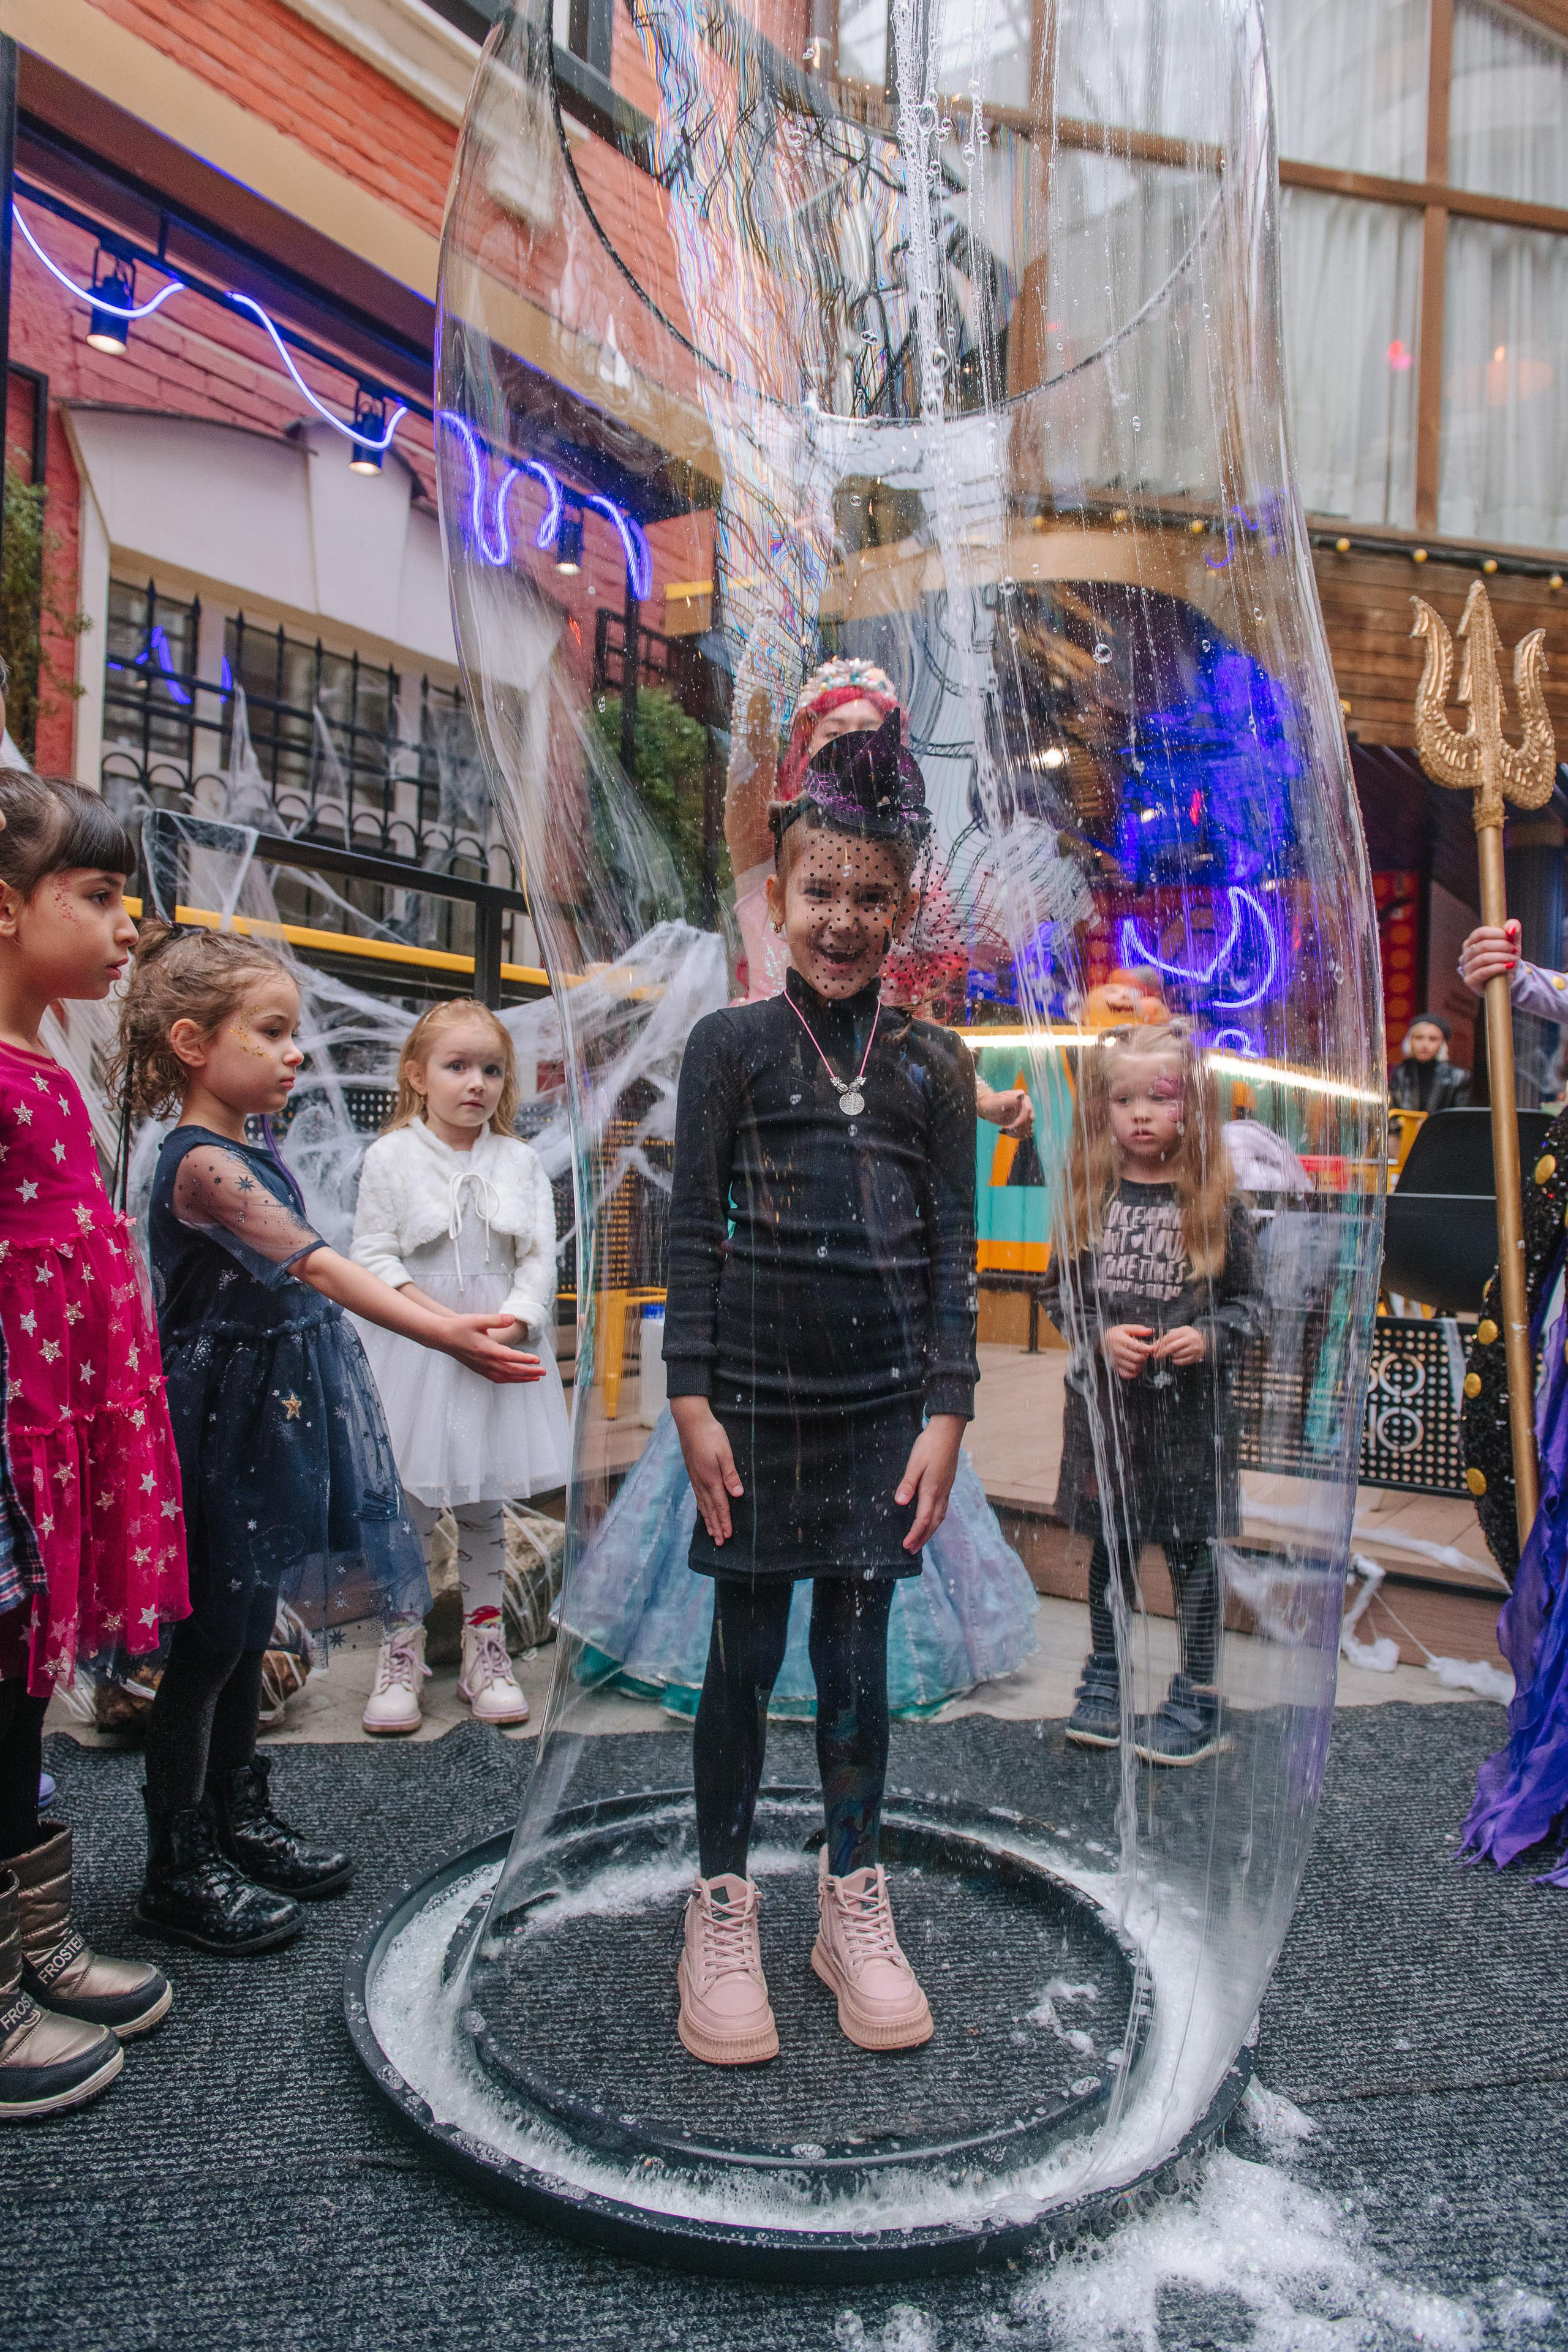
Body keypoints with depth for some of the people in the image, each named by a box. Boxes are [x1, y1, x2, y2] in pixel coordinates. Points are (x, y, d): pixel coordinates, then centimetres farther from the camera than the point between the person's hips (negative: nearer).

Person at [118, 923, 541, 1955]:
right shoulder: (203, 1165, -20)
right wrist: (445, 1333, -34)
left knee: (250, 1630, 19)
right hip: (223, 1431, -9)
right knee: (206, 1644, 4)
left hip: (275, 1421, 9)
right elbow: (320, 1268, -29)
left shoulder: (258, 1154, 9)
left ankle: (242, 1818, 35)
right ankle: (180, 1868, 20)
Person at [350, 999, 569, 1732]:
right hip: (414, 1358, -2)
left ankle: (485, 1653, 23)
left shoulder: (519, 1162, 4)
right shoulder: (390, 1157, -4)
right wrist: (443, 1321, -18)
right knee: (407, 1507, 4)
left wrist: (513, 1323, -16)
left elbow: (540, 1259, 0)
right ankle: (400, 1657, 18)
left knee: (484, 1507, 12)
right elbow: (373, 1257, -8)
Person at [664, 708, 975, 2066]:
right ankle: (722, 1902, 28)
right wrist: (692, 1399, -5)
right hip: (757, 1396, -1)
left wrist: (946, 1413, 0)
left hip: (885, 1399, 2)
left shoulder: (932, 1064, 5)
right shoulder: (730, 1045, 0)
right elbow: (693, 1230, -1)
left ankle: (854, 1900, 31)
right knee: (746, 1653, 9)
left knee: (857, 1650, 12)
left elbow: (955, 1250, 5)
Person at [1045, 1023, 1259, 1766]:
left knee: (1193, 1547, 7)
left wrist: (1208, 1338, -16)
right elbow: (1058, 1293, 5)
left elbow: (1246, 1301, 2)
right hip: (1106, 1400, 2)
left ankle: (1196, 1695, 23)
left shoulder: (1215, 1204, -3)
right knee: (1109, 1544, 15)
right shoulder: (1090, 1199, 1)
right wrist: (1099, 1337, -11)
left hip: (1191, 1408, -2)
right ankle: (1105, 1674, 33)